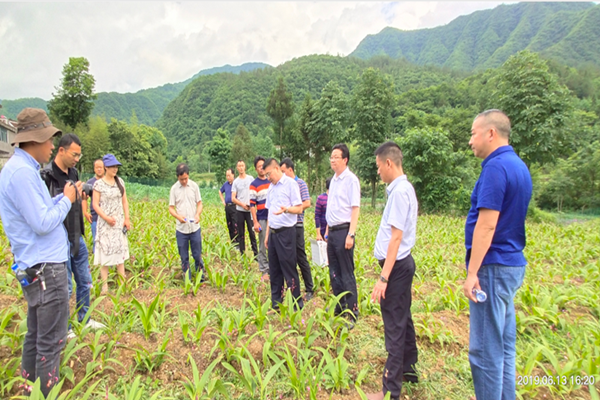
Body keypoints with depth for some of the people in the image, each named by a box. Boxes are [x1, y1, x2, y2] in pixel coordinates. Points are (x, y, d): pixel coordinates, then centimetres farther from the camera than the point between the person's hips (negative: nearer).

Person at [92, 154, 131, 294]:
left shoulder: (120, 182, 6)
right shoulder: (99, 183, -7)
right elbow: (95, 204, -9)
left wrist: (127, 219, 2)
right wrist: (106, 218, -19)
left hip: (119, 222, 5)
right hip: (105, 223, -4)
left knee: (121, 252, 9)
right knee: (105, 253, 0)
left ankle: (123, 283, 17)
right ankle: (105, 285, 8)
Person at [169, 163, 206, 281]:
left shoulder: (194, 186, 0)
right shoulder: (174, 188, -2)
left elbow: (199, 203, 4)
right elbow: (171, 208, 0)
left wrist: (198, 214, -17)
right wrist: (178, 216, -21)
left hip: (195, 227, 0)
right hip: (181, 228, 0)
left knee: (197, 254, 7)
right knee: (184, 257, 10)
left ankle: (202, 276, 21)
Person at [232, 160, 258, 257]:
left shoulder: (251, 179, 2)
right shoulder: (235, 182, 5)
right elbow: (233, 198, 2)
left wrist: (251, 204, -11)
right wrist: (242, 204, -11)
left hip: (250, 210, -2)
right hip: (239, 210, 2)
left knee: (252, 232, -1)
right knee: (240, 233, 8)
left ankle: (256, 253, 5)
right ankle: (242, 253, 17)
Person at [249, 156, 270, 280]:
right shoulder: (254, 184, -3)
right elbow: (252, 205, -7)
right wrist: (255, 222, -12)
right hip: (262, 219, -4)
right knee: (263, 247, 2)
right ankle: (265, 271, 11)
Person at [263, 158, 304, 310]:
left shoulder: (290, 184, -7)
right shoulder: (271, 187, 14)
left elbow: (299, 208, -11)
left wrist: (286, 209, -31)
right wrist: (267, 234, 17)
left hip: (286, 232, -7)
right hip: (273, 232, 7)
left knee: (289, 269, -1)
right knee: (274, 269, 12)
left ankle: (297, 303, 11)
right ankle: (276, 302, 23)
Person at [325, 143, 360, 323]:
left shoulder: (351, 180, -10)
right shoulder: (333, 180, 14)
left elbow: (355, 208, -15)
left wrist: (351, 235, -20)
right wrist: (327, 230, 17)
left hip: (343, 231, -8)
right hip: (332, 232, 8)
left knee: (347, 274, -1)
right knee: (334, 272, 16)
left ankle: (353, 313, 11)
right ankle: (339, 307, 31)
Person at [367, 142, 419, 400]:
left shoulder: (399, 191, -18)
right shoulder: (405, 188, 11)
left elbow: (396, 236, -23)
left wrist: (384, 278, -24)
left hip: (396, 265, -10)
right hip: (402, 263, 10)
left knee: (394, 327, -1)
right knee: (403, 320, 21)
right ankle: (408, 369, 38)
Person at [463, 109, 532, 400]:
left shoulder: (496, 167, -17)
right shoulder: (518, 166, 13)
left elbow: (487, 225, -23)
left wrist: (472, 273, -19)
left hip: (493, 267, -10)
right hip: (512, 264, 10)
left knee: (485, 349, 2)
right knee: (505, 345, 18)